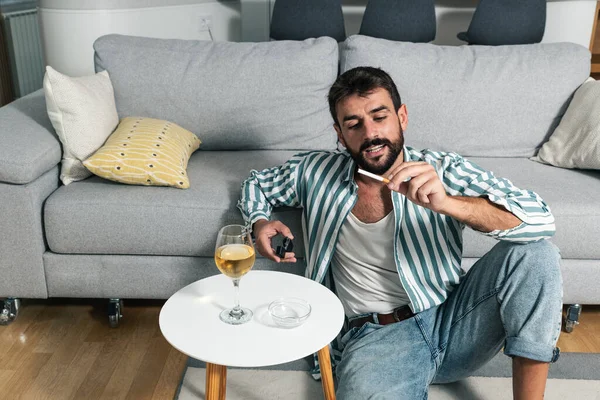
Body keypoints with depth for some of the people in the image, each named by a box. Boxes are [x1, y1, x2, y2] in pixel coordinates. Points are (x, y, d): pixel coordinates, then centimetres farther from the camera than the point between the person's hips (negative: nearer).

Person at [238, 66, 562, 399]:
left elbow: (539, 219, -16)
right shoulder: (317, 171, 4)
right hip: (376, 336, -2)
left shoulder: (443, 169, -4)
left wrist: (446, 202, -33)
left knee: (533, 251, -21)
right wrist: (260, 222, 0)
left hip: (453, 318, 3)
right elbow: (256, 183, 24)